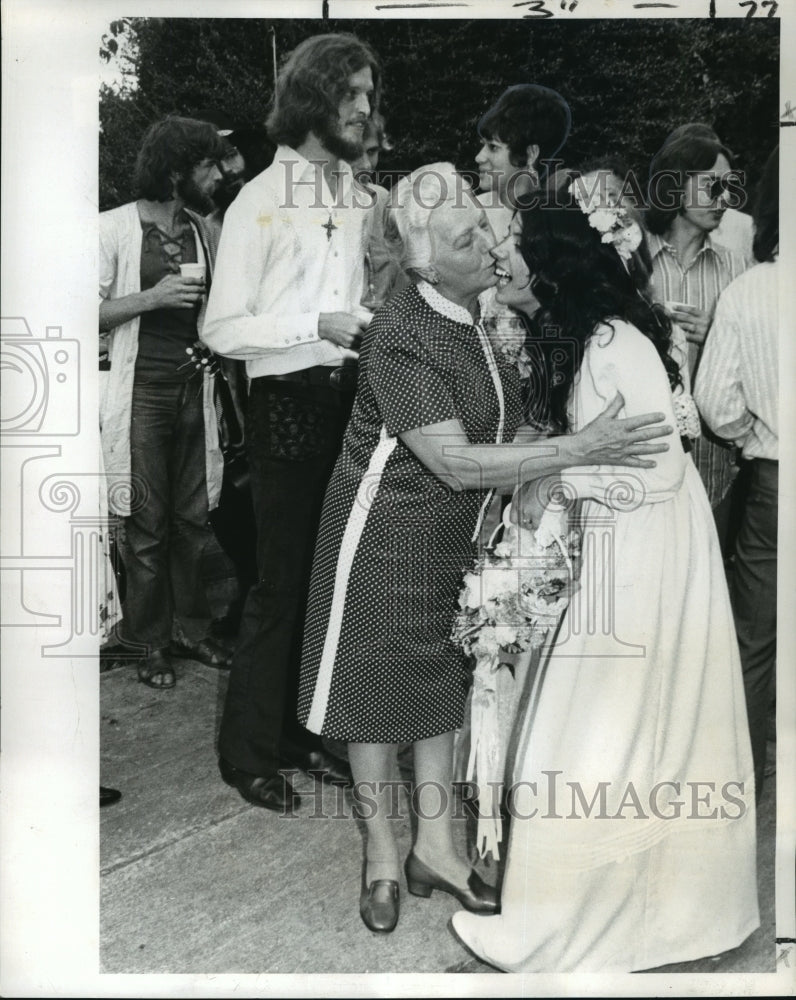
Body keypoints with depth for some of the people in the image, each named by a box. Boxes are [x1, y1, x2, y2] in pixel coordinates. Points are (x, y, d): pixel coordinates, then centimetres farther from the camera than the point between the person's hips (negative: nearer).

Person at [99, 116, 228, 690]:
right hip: (142, 389, -4)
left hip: (195, 386, 4)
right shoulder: (116, 228, -4)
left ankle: (190, 626, 20)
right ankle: (152, 643, 14)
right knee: (146, 525, 1)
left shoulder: (204, 230, 11)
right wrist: (151, 298, -17)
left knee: (194, 519, 5)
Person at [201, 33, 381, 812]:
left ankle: (303, 730, 28)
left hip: (351, 401, 6)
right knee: (282, 580, 0)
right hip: (288, 406, -6)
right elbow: (222, 329, -11)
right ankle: (248, 750, 16)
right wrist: (319, 325, -18)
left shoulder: (362, 201, 11)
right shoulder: (260, 201, -5)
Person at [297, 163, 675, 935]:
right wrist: (578, 450, -32)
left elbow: (501, 428, 11)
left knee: (442, 677, 15)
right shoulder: (399, 337, -25)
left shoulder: (491, 312, -2)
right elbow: (456, 463, -30)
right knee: (380, 685, 8)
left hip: (460, 534, 7)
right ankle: (381, 854, 27)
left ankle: (433, 847, 31)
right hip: (389, 532, -7)